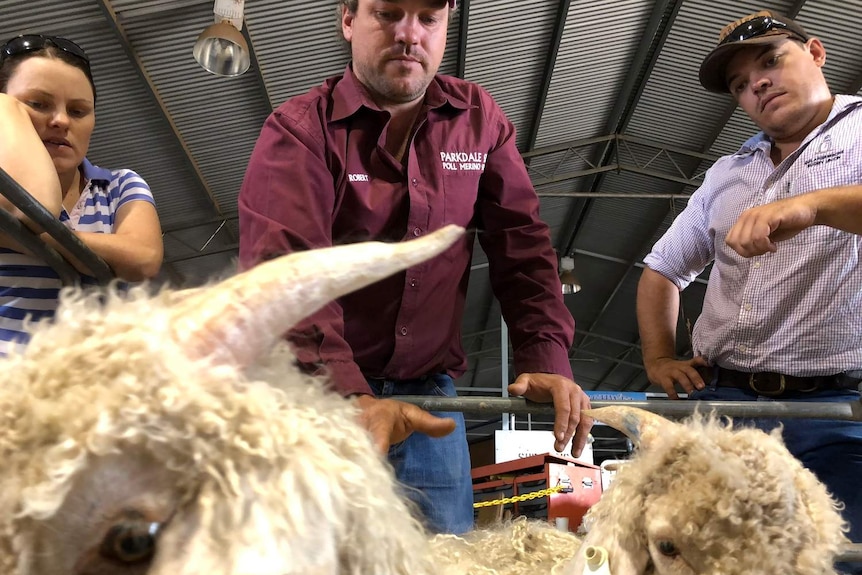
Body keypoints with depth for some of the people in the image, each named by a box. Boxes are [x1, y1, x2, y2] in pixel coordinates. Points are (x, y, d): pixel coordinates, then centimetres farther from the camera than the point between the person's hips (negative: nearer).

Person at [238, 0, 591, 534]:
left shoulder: (481, 120, 6)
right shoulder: (300, 129, -8)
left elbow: (522, 244, 3)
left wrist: (548, 359, -12)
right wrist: (348, 397, -35)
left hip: (429, 393, 4)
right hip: (317, 392, -3)